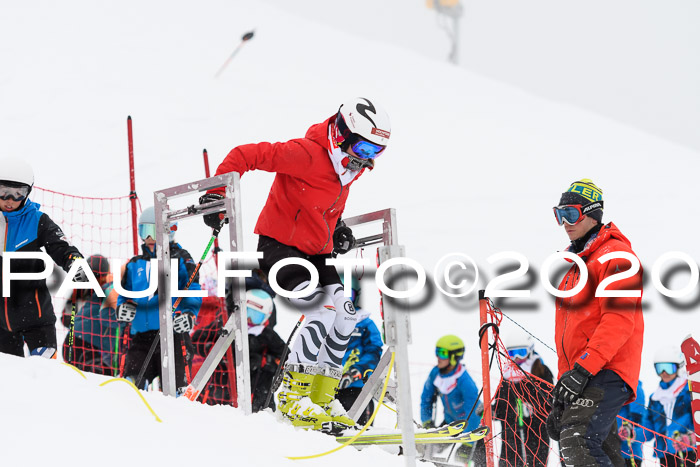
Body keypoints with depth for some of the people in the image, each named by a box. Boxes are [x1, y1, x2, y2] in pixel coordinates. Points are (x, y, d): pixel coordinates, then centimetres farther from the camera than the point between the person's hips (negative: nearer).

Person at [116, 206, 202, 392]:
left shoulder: (180, 260, 6)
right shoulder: (135, 264, 20)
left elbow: (193, 294, -2)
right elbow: (124, 294, 24)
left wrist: (188, 315, -20)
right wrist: (123, 307, 1)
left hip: (173, 334, -4)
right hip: (140, 334, 4)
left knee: (172, 390, -5)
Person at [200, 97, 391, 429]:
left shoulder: (347, 166, 5)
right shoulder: (306, 154, -23)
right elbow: (244, 156, -22)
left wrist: (336, 228, 13)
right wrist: (216, 195, -24)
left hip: (314, 251, 9)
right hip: (280, 244, -9)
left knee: (346, 315, -3)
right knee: (324, 310, -24)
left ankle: (322, 400, 5)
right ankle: (293, 396, -19)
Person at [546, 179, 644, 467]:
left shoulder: (616, 255, -5)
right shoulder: (576, 264, 25)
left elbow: (619, 319, -17)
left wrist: (583, 368, -24)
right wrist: (564, 379, 22)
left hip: (606, 372, -10)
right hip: (580, 376, 10)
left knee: (577, 443, -26)